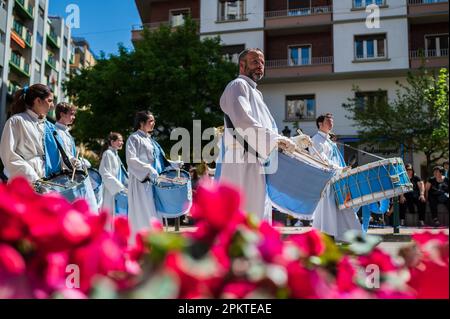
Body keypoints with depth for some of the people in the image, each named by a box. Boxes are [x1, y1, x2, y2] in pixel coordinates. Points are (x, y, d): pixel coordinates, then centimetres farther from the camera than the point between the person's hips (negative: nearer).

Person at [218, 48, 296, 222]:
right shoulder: (238, 86, -3)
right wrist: (276, 139, -19)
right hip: (244, 166, -10)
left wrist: (292, 142, 10)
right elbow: (243, 121, -21)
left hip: (256, 166, 10)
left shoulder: (255, 93, 26)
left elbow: (267, 129, 24)